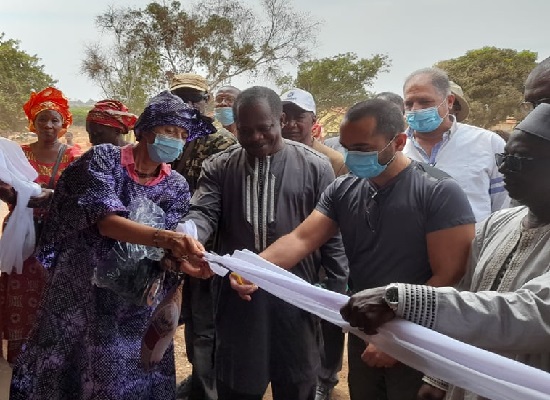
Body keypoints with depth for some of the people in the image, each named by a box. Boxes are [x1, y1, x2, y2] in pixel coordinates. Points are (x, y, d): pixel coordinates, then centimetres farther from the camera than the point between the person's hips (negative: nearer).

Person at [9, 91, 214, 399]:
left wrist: (183, 260, -33)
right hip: (81, 290, -2)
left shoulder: (177, 187, -2)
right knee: (64, 373, 11)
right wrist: (164, 238, -40)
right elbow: (105, 222, -25)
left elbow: (168, 249, -9)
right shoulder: (104, 158, -11)